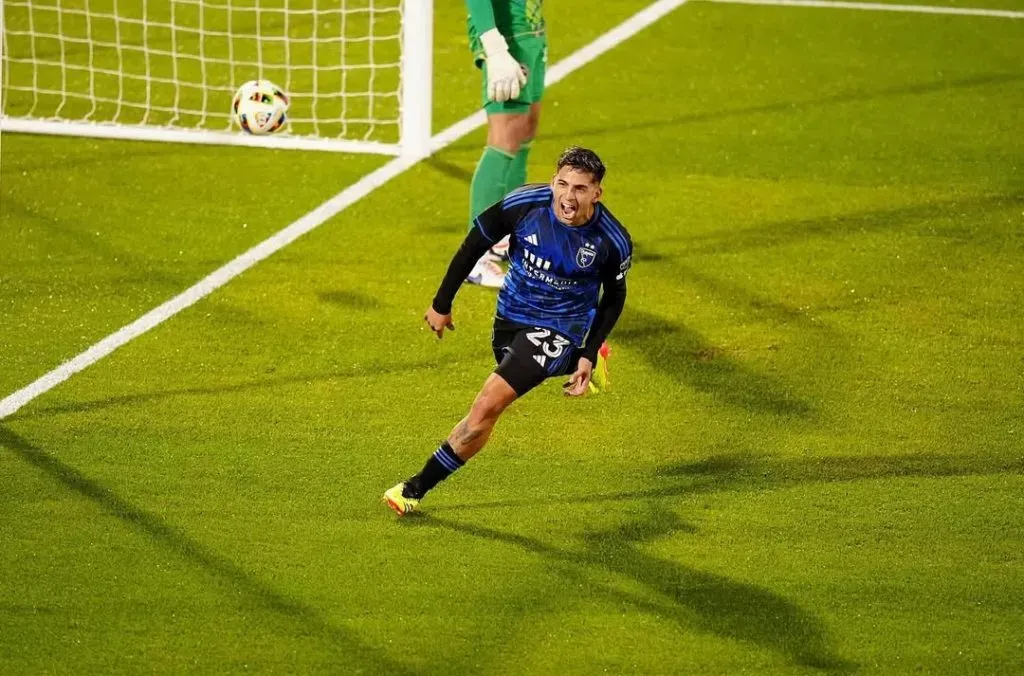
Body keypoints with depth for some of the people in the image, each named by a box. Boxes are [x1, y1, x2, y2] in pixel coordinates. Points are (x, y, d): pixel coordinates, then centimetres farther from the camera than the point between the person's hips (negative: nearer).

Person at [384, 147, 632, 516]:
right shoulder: (523, 204, -23)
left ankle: (417, 488, -5)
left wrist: (588, 353, -8)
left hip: (558, 330, -4)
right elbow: (474, 245, -7)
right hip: (510, 315, 5)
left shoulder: (613, 241, -23)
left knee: (488, 405, -18)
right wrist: (442, 303, 0)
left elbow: (614, 297, -2)